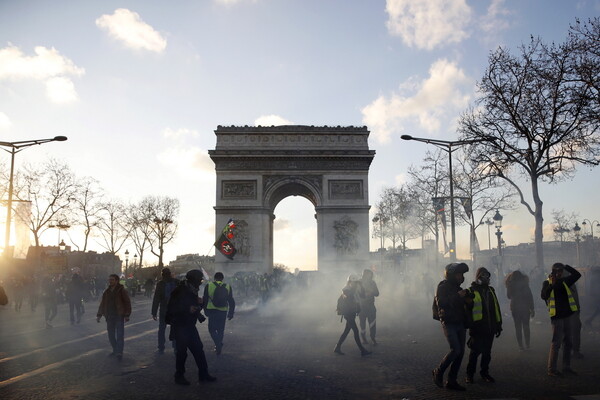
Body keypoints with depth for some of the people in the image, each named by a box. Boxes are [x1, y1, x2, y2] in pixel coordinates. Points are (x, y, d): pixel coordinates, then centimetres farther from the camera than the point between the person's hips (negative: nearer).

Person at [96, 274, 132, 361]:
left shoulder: (121, 290, -6)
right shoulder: (106, 292, 11)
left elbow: (127, 303, -8)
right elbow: (102, 304, 17)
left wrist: (127, 315, -14)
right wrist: (99, 315, 10)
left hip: (119, 316, -6)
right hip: (109, 317, 6)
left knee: (120, 335, -6)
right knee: (111, 335, 10)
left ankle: (119, 352, -4)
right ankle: (115, 350, 24)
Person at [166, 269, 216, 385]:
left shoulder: (192, 291, 9)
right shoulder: (180, 291, -16)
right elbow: (171, 309, -22)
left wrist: (199, 303, -4)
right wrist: (188, 309, -28)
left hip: (190, 326, 8)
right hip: (179, 326, -8)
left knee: (198, 349, 8)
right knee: (182, 351, -1)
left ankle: (203, 374, 15)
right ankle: (179, 376, 15)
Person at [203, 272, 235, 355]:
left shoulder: (208, 286, -1)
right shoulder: (228, 287, 4)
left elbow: (204, 300, 2)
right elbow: (231, 302, 5)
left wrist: (206, 311, 12)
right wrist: (230, 313, 12)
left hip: (212, 311, -2)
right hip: (223, 311, 2)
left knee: (212, 329, 8)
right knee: (221, 329, 15)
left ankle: (218, 344, -12)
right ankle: (219, 346, 20)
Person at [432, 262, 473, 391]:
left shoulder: (458, 287, 15)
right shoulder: (443, 287, -8)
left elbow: (464, 303, 27)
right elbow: (440, 303, -22)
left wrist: (468, 298, 5)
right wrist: (457, 296, -21)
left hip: (460, 323, 8)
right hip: (448, 323, -8)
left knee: (461, 352, 4)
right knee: (455, 350, -16)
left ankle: (452, 381, 13)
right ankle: (438, 372, 3)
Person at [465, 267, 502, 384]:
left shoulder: (491, 290, 14)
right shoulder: (471, 291, -4)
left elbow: (496, 308, 19)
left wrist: (498, 325, 16)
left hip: (490, 328, 5)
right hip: (477, 328, -5)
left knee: (487, 352, 11)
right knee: (475, 351, -1)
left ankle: (484, 372, 24)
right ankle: (470, 374, 12)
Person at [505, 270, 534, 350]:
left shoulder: (510, 286, -5)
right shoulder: (524, 285, -11)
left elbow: (509, 296, 10)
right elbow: (530, 297, -9)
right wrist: (532, 309, -4)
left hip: (514, 308, 1)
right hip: (525, 308, -1)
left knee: (518, 327, 7)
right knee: (526, 326, 12)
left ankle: (520, 345, 7)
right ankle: (527, 344, 14)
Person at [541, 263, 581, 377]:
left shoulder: (564, 281, 11)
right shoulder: (547, 283, -4)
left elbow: (577, 274, 10)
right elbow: (544, 296, -18)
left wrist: (566, 266, 3)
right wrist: (552, 284, -24)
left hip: (567, 315, 6)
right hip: (556, 316, -6)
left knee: (568, 342, 11)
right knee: (556, 343, -8)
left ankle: (566, 367, 21)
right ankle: (551, 369, -3)